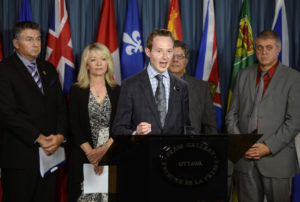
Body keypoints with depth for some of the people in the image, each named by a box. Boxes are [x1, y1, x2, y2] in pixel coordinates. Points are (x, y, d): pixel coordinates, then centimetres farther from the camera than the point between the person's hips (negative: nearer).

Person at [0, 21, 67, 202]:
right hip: (20, 156, -5)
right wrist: (39, 139, -15)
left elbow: (61, 106, 13)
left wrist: (60, 136, -4)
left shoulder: (48, 69, 15)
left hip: (50, 151, 6)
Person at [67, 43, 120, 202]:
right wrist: (91, 152, -11)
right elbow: (74, 125, -1)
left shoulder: (117, 91, 8)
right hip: (84, 156, -1)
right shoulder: (77, 90, 4)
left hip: (111, 155, 1)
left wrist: (105, 149, -11)